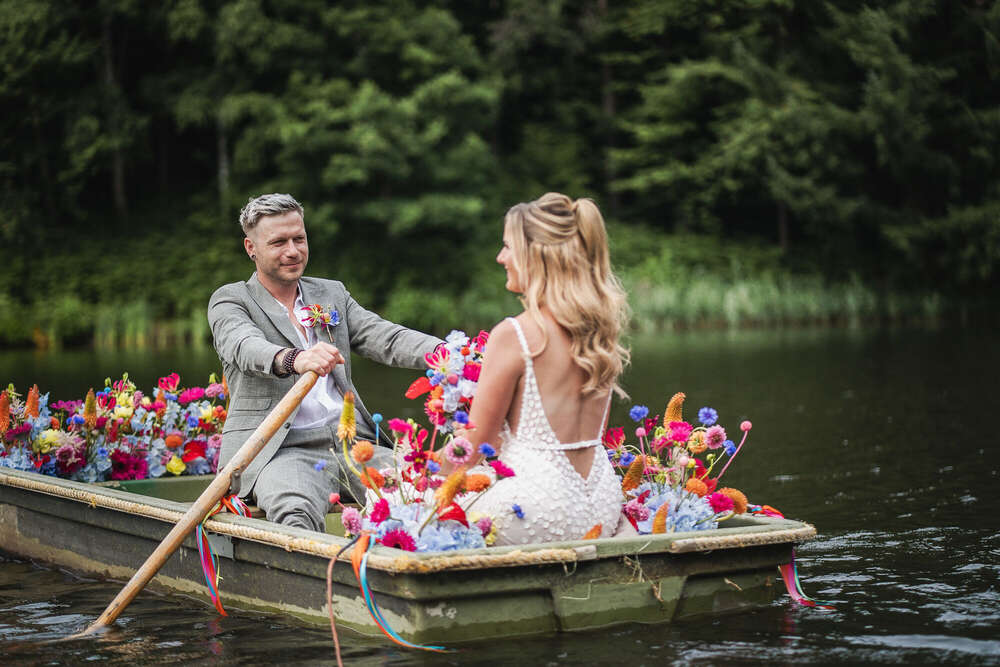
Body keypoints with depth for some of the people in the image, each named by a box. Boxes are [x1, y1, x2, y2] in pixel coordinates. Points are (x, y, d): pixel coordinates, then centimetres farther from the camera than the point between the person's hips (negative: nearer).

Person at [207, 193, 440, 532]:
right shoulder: (230, 300, 7)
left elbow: (385, 338, 9)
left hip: (350, 439, 4)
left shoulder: (332, 293, 23)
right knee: (296, 514, -38)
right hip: (280, 449, -4)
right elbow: (246, 348, -15)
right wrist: (294, 360, -40)